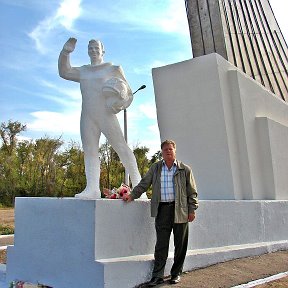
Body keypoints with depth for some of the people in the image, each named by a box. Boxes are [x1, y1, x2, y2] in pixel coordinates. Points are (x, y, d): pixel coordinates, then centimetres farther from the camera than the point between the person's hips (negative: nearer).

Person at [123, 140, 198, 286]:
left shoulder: (185, 169, 5)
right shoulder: (155, 168, 10)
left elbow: (192, 191, 6)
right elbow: (143, 184, 12)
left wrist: (192, 209, 0)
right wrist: (132, 195, 1)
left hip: (180, 210, 0)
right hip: (162, 209, 1)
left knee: (180, 244, 7)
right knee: (161, 244, 1)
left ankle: (176, 273, 23)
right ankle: (157, 276, 10)